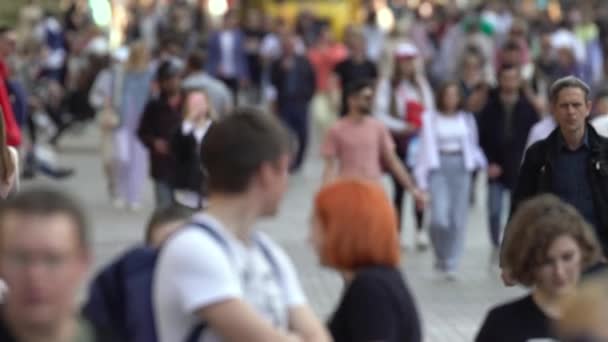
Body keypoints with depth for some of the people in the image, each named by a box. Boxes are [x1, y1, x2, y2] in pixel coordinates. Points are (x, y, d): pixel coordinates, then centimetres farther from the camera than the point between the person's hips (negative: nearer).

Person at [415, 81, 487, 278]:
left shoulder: (466, 119, 10)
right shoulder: (430, 119, 4)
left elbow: (473, 146, 15)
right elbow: (425, 149, 5)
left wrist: (483, 164, -1)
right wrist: (422, 179, 2)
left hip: (461, 168, 2)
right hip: (438, 167, -2)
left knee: (458, 219, -1)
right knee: (440, 217, -15)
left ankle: (450, 264, 9)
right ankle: (441, 256, 10)